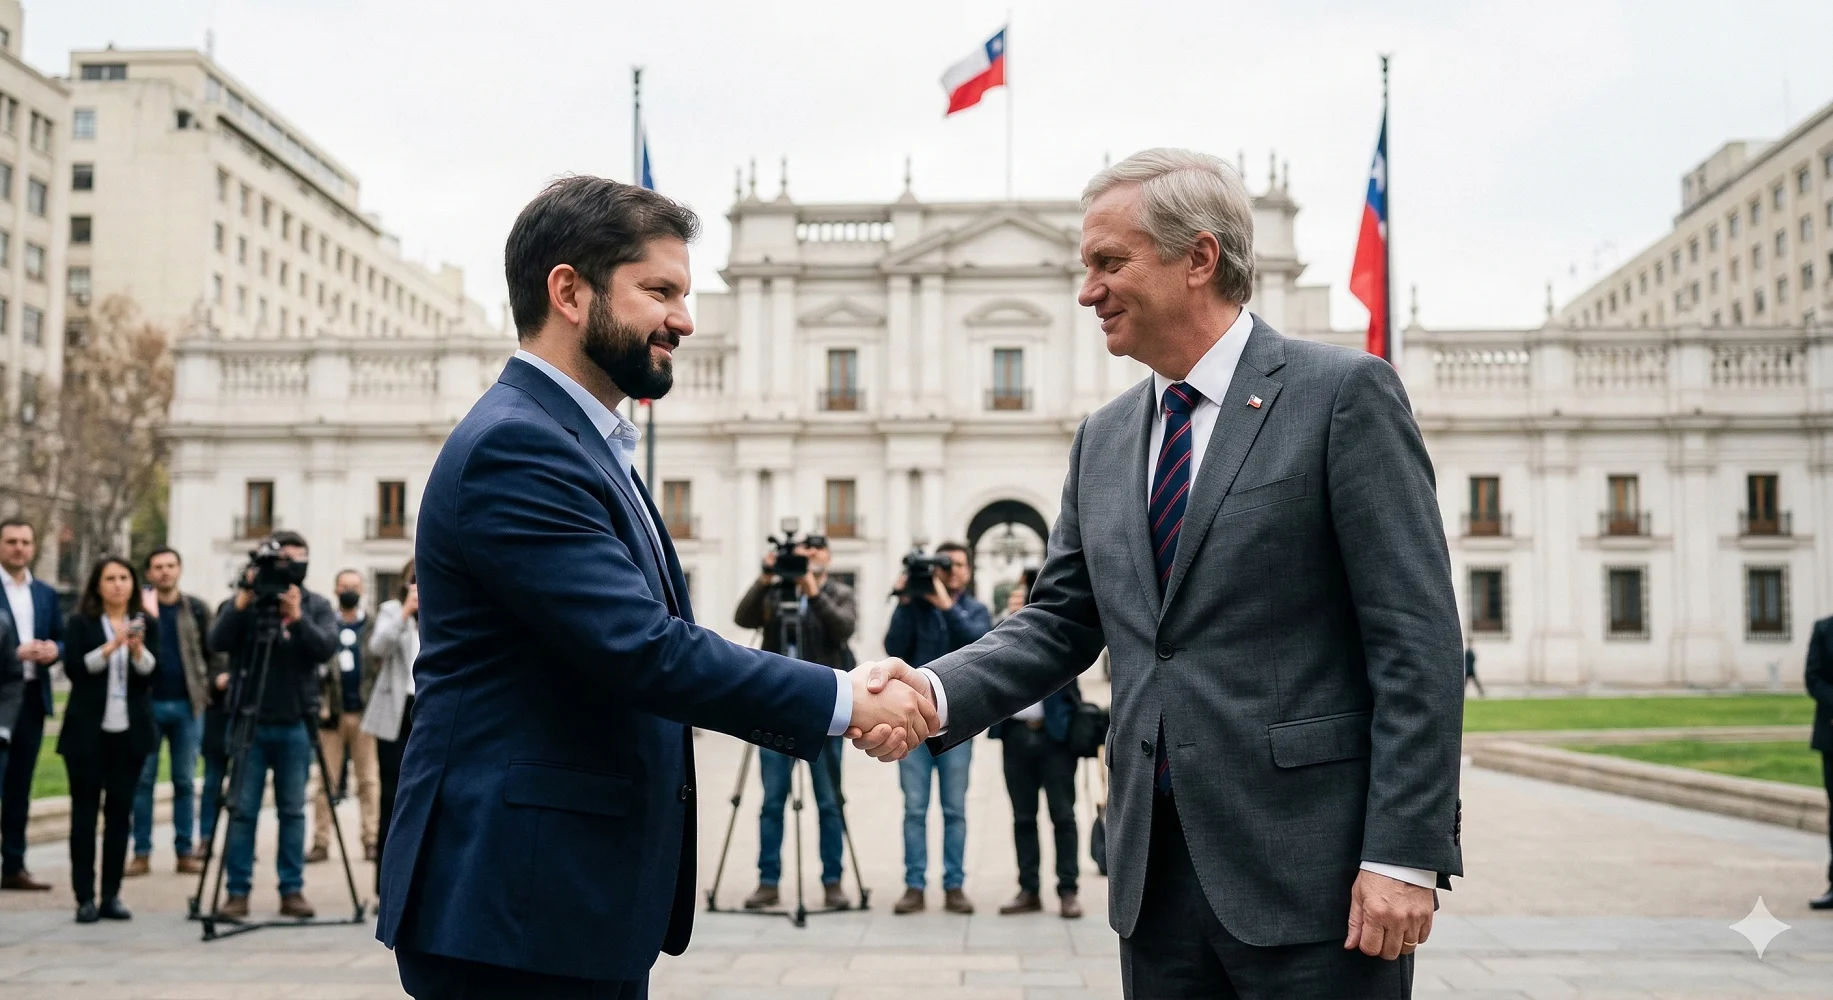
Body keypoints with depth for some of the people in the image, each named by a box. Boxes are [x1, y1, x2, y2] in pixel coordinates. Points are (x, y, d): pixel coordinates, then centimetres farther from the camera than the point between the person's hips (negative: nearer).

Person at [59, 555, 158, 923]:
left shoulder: (147, 624, 8)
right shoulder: (79, 623, 3)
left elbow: (153, 673, -3)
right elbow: (74, 668, -10)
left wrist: (138, 648, -21)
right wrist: (112, 646, -21)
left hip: (130, 731, 2)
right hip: (87, 729, -2)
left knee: (120, 810, 3)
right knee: (84, 810, -1)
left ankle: (111, 895, 8)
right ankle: (84, 898, 2)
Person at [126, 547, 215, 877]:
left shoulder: (198, 610, 7)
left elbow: (213, 650, 8)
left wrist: (209, 683, -3)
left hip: (187, 704, 1)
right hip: (147, 703, -1)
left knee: (185, 781, 5)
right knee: (143, 779, 2)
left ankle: (185, 851, 9)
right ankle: (142, 852, 6)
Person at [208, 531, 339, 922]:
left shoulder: (317, 605, 5)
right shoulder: (245, 600, 2)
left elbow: (326, 648, -10)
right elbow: (218, 642, -10)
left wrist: (296, 616, -23)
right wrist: (243, 600, -19)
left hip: (294, 725, 1)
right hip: (249, 722, -1)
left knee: (293, 811, 6)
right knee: (242, 810, 0)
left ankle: (292, 891, 13)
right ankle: (237, 892, 5)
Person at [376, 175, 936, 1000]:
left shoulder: (580, 441, 15)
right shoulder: (513, 448, -17)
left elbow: (652, 646, 15)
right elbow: (642, 649, -24)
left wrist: (843, 705, 2)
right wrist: (845, 701, -16)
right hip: (518, 910, -10)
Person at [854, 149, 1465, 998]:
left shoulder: (1342, 394, -6)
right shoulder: (1103, 439, 14)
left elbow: (1416, 637, -10)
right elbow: (1060, 620, 12)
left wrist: (1404, 854, -15)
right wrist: (937, 690, -7)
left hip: (1311, 869, -6)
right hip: (1158, 874, 6)